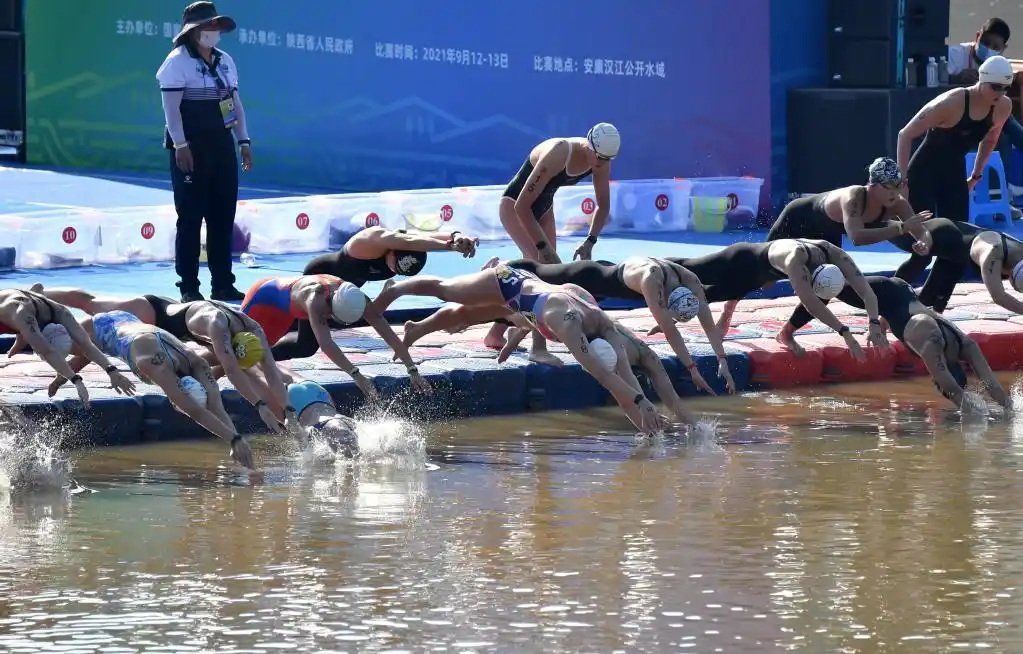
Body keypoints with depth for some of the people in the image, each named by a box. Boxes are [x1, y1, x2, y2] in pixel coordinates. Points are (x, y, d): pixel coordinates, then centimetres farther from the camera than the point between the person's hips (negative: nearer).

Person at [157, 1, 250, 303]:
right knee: (190, 218, -4)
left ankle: (223, 285, 13)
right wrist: (180, 145, -20)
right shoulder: (178, 61, -8)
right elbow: (171, 107, -14)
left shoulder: (225, 61, 13)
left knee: (223, 218, 7)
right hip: (191, 149, -7)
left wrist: (244, 141, 12)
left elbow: (236, 103, 17)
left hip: (221, 147, 7)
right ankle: (188, 287, 0)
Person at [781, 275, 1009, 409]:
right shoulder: (931, 344, -44)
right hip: (885, 294, -6)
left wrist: (1010, 410, -40)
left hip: (904, 293, 6)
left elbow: (992, 384, -30)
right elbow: (950, 387, -51)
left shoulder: (965, 345, -28)